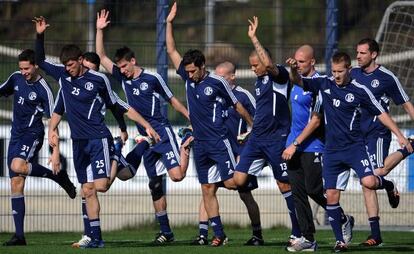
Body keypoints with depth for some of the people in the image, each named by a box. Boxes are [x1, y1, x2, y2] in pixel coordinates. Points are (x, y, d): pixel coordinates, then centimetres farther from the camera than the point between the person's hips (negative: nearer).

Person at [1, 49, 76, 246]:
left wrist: (55, 152, -19)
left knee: (17, 166, -35)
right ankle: (19, 235, 3)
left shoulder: (43, 90, -13)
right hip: (16, 134, 6)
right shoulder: (16, 78, 5)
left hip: (32, 134, -6)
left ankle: (58, 176, -12)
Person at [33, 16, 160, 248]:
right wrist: (40, 35, 3)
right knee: (87, 190, 2)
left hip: (99, 139, -5)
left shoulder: (98, 79, -5)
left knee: (100, 186, -21)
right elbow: (40, 61, 17)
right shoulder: (62, 75, 6)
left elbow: (120, 106, 2)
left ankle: (116, 166, 10)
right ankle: (96, 238, 5)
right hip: (79, 142, 5)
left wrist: (147, 125, 1)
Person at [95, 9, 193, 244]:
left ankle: (185, 147, 15)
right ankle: (166, 231, 7)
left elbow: (172, 99, 4)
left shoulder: (152, 78, -5)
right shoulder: (123, 78, 8)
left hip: (162, 133, -5)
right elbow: (101, 57, 8)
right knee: (155, 184, 3)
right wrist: (100, 31, 0)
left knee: (177, 175, -19)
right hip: (144, 137, 5)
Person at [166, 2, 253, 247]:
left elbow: (237, 105, 1)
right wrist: (169, 23, 2)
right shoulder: (188, 78, 6)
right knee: (208, 189, 2)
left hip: (219, 141, -5)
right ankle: (219, 234, 4)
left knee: (232, 182, -11)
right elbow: (172, 51, 8)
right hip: (200, 143, 5)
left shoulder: (217, 82, -8)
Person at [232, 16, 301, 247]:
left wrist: (254, 38, -26)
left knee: (285, 185, -2)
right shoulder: (259, 81, 16)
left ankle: (298, 233, 6)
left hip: (276, 139, -8)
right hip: (257, 137, 8)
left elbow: (269, 63, -32)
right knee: (239, 179, -4)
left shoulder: (280, 76, -10)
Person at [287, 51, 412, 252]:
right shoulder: (324, 84, 5)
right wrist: (293, 69, -23)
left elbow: (380, 113, 2)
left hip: (354, 146, -3)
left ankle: (388, 185, 11)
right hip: (332, 150, 3)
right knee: (331, 196, -2)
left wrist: (399, 135, -5)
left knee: (369, 182, -25)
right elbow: (299, 81, 0)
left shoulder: (359, 91, -3)